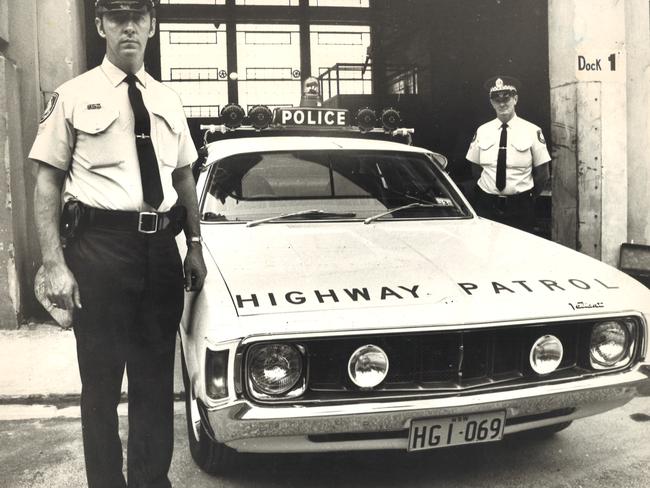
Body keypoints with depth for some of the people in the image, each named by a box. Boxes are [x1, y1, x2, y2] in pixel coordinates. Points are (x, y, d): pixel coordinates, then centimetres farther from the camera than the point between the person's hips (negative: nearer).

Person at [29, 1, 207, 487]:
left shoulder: (169, 101, 12)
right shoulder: (74, 96, -1)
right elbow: (48, 182, -3)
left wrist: (195, 246, 8)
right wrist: (54, 264, -11)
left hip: (161, 246, 4)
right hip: (99, 243, -4)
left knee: (156, 375, 13)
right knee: (101, 378, 7)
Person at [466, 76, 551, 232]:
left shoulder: (532, 131, -5)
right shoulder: (482, 131, 3)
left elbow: (543, 174, 0)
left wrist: (528, 199, 2)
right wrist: (485, 193, 5)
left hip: (520, 208, -2)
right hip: (486, 205, 2)